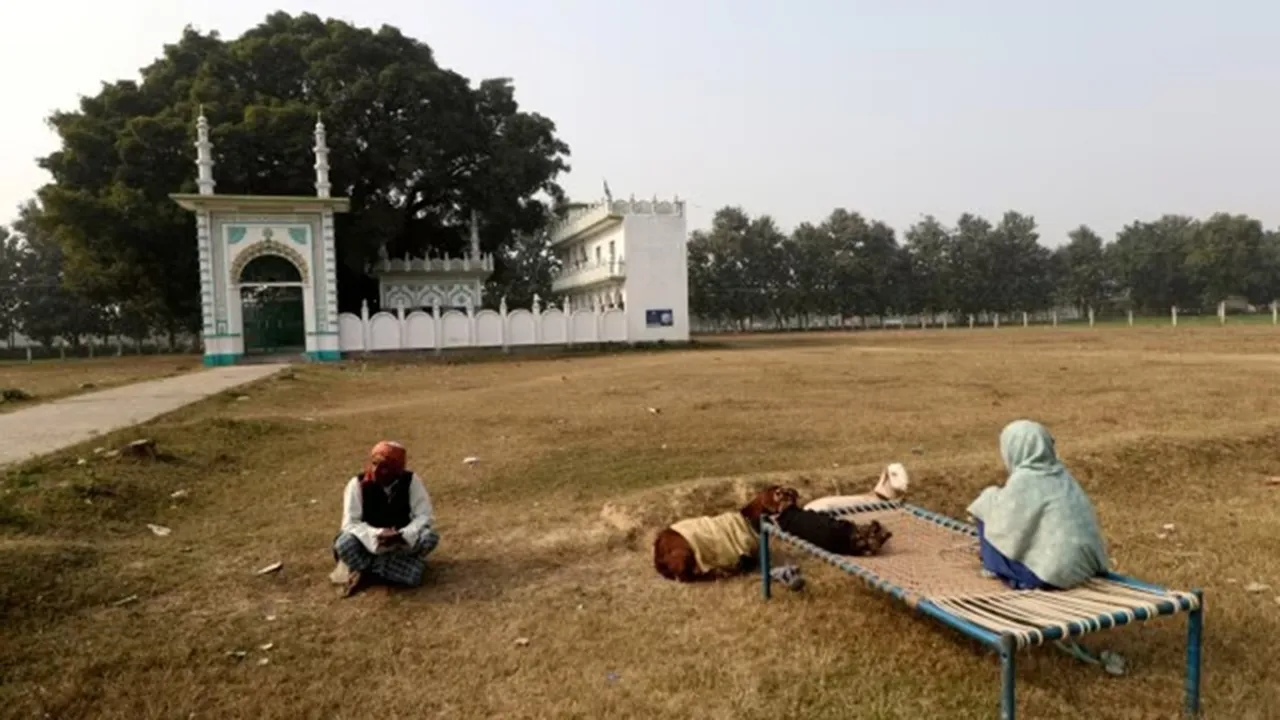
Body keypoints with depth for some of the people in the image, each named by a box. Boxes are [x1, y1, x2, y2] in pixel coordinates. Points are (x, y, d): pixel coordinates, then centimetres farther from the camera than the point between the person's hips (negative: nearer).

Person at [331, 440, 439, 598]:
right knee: (344, 543, -33)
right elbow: (350, 523, -18)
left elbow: (425, 516, -15)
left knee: (430, 537, -30)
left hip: (402, 544, 2)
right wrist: (377, 535, -35)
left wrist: (402, 535, -33)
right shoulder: (357, 484, -15)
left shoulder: (411, 481, -13)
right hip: (369, 543, -2)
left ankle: (367, 570, -20)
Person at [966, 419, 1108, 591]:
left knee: (987, 518, 4)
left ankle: (998, 570, 16)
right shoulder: (1060, 474, 5)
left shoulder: (1023, 481, -17)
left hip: (1056, 573, -8)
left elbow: (1004, 525, -9)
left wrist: (989, 498, 7)